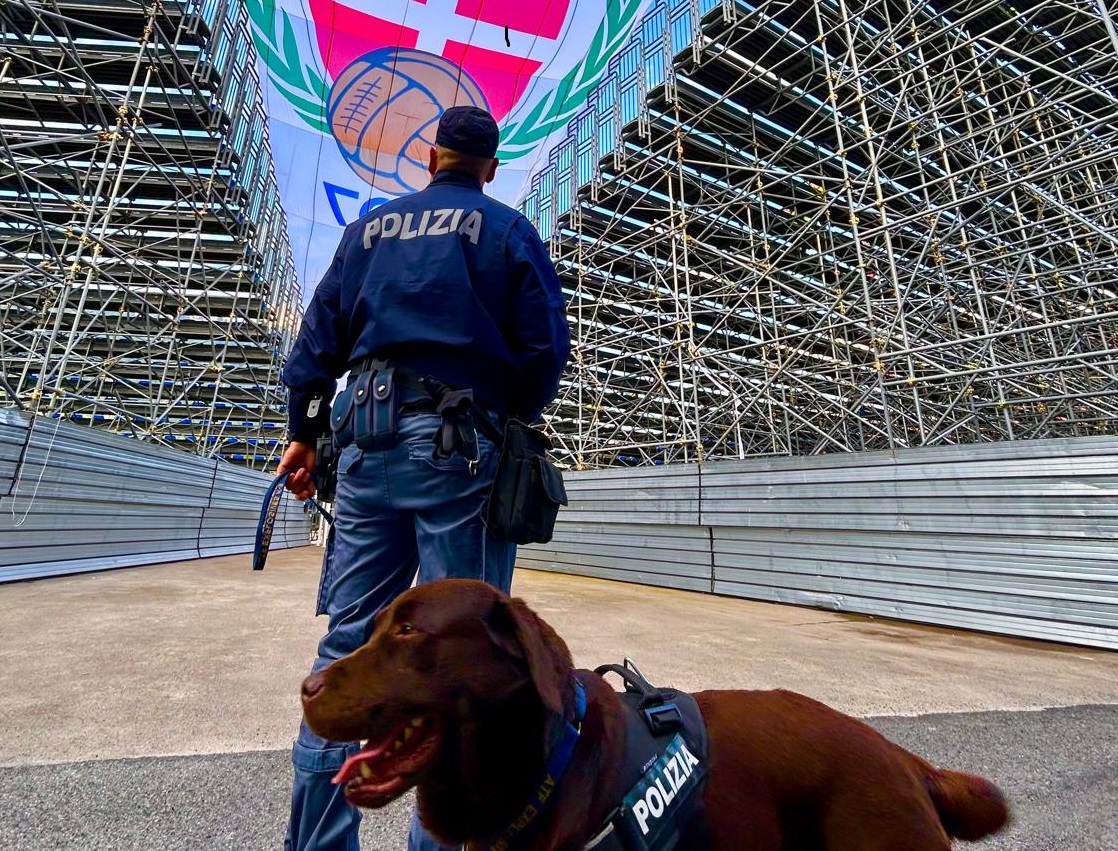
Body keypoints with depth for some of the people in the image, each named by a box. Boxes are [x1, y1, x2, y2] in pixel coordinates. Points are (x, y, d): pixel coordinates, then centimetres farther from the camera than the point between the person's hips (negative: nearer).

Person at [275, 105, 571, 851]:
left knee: (349, 638, 10)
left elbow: (319, 335, 15)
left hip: (369, 440, 5)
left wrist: (305, 433, 19)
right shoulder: (507, 229, 8)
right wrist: (518, 416, 12)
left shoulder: (369, 227, 19)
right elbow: (547, 344, -2)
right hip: (460, 447, -4)